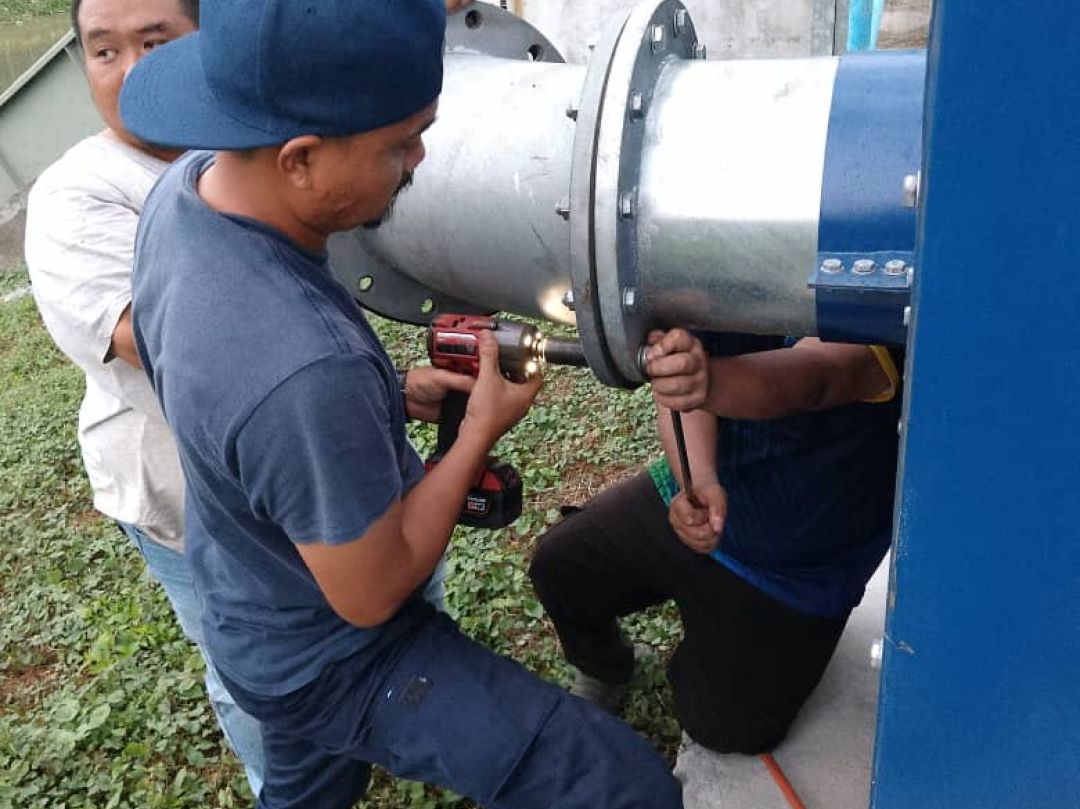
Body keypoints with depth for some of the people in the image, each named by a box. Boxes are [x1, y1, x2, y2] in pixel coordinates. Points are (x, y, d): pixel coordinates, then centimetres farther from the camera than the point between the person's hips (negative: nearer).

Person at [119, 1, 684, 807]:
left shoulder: (187, 184, -13)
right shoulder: (308, 369, -40)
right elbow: (371, 594, -24)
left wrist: (393, 393, -2)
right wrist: (482, 428, -15)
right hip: (336, 661, -8)